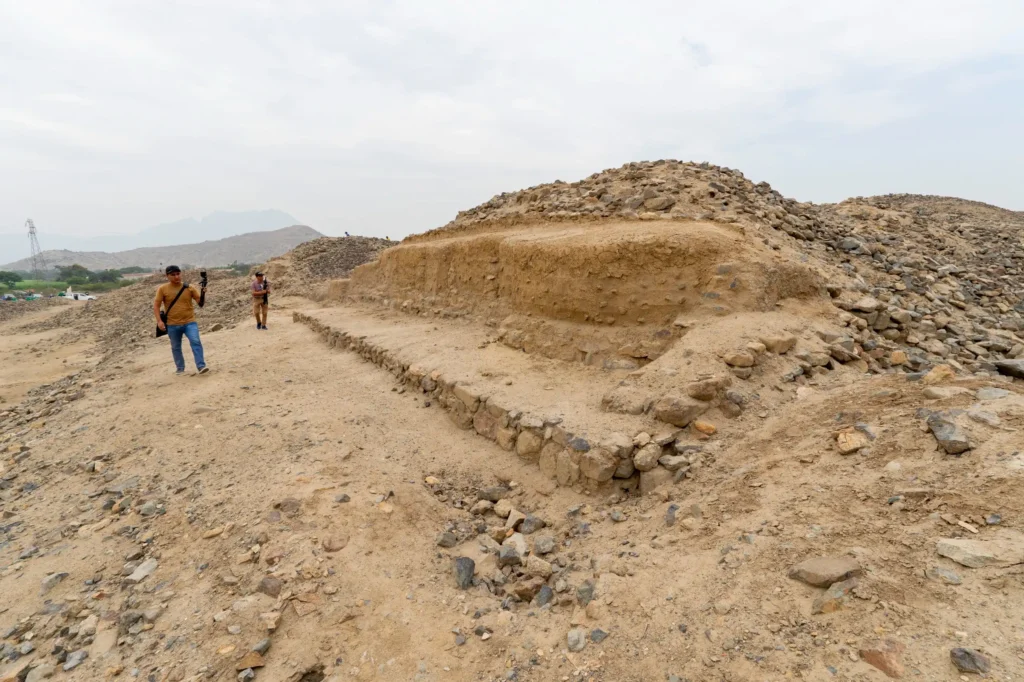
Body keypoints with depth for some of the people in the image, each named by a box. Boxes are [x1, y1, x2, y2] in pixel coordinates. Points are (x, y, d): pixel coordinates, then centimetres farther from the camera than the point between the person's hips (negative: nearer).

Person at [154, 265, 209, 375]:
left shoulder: (190, 287, -1)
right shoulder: (162, 289, -2)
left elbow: (201, 301, -4)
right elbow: (156, 305, -1)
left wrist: (203, 293, -25)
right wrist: (159, 321, -11)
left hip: (189, 322, -1)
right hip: (172, 324, 1)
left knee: (196, 342, -17)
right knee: (176, 347, 13)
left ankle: (201, 366, -18)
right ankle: (180, 369, 27)